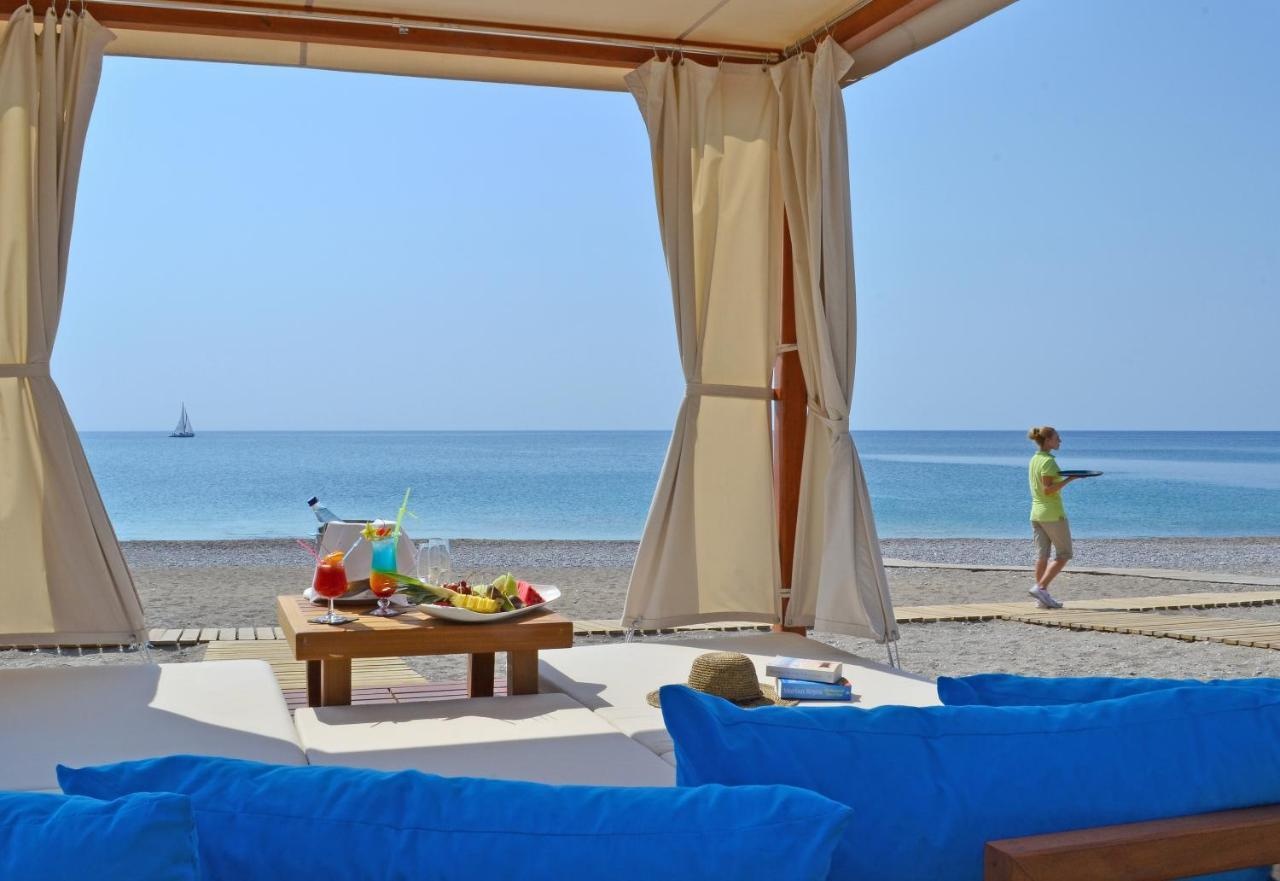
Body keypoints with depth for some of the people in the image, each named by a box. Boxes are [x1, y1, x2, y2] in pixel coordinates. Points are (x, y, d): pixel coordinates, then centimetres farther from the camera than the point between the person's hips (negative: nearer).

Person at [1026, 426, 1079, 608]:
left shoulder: (1034, 459, 12)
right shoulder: (1048, 461, -15)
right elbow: (1048, 490, -21)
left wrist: (1064, 477, 18)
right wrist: (1070, 478, -21)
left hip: (1036, 513, 8)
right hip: (1053, 513, -8)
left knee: (1042, 555, 7)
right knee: (1063, 554, 1)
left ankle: (1043, 598, 7)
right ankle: (1040, 587, -9)